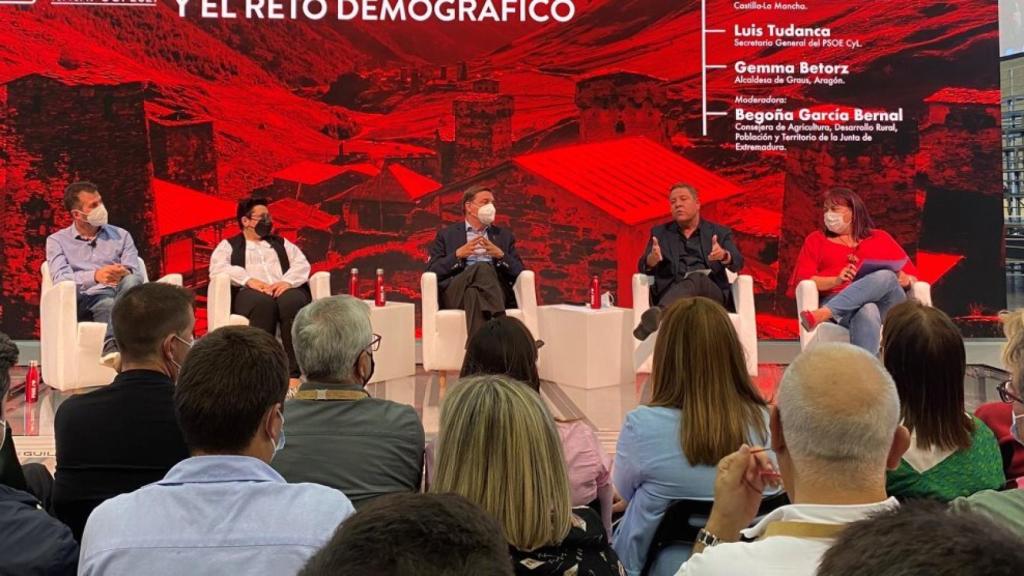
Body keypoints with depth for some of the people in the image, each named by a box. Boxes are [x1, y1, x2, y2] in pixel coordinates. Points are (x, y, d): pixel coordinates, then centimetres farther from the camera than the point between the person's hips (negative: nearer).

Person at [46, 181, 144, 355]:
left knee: (130, 281, -34)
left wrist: (125, 273, -20)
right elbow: (61, 279, -5)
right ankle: (114, 351, -63)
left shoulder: (121, 235, 21)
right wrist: (95, 276, -26)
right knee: (108, 304, -38)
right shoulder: (57, 240, 14)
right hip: (86, 300, -2)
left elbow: (136, 274, 7)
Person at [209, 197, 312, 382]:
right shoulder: (229, 245, 21)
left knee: (293, 300, -36)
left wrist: (287, 281, -9)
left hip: (284, 290, 2)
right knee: (263, 302, -39)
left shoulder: (281, 243, 30)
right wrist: (249, 280, -14)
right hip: (249, 292, -2)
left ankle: (294, 373, -40)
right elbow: (218, 267, 1)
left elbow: (302, 264, 13)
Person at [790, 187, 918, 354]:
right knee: (866, 312, -37)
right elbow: (803, 280, 5)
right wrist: (836, 280, -13)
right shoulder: (816, 240, 21)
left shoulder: (880, 238, 25)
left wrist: (904, 280, -6)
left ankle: (823, 314, -48)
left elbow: (912, 277, 19)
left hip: (886, 305, 2)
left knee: (886, 277, -33)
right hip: (836, 301, -1)